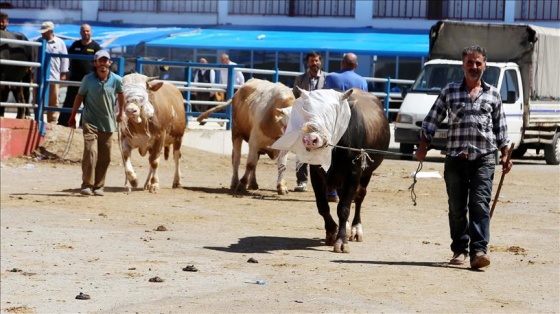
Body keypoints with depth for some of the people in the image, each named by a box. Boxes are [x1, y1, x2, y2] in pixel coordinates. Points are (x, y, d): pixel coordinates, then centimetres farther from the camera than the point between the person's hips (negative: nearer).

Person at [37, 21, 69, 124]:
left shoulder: (60, 43, 1)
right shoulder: (38, 42, 6)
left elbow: (64, 58, 4)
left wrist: (63, 73, 1)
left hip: (53, 77, -2)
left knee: (53, 101, 4)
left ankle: (52, 122, 11)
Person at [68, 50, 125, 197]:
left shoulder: (116, 80, -4)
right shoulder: (88, 79, -8)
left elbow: (121, 95, 15)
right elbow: (79, 97, 3)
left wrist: (121, 113, 21)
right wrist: (72, 116, 7)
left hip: (108, 124, 3)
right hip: (90, 122, -3)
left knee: (104, 157, 6)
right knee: (90, 152, -17)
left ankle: (98, 186, 17)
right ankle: (87, 185, -13)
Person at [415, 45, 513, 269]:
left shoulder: (493, 94, 10)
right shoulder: (450, 91, 8)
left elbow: (500, 128, 16)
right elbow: (432, 121, 10)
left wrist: (505, 156, 12)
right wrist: (423, 146, 2)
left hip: (483, 160, -1)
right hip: (456, 159, 1)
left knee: (480, 205, -12)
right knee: (457, 208, 5)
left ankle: (478, 251, -17)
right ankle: (459, 250, 15)